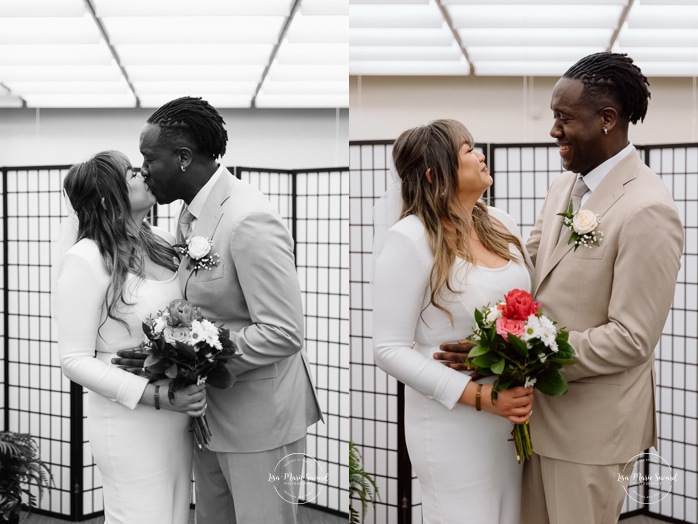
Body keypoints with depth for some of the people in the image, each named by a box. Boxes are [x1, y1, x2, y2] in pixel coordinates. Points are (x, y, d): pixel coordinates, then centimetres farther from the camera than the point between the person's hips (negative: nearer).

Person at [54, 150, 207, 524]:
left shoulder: (163, 244, 5)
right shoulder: (85, 259, -13)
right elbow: (75, 360, -12)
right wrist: (155, 395, -21)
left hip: (179, 418, 6)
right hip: (130, 421, -6)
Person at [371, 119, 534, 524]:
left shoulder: (500, 224, 5)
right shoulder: (408, 240, -15)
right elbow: (390, 349, -15)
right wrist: (480, 396, -20)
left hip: (516, 413, 6)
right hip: (453, 423, -6)